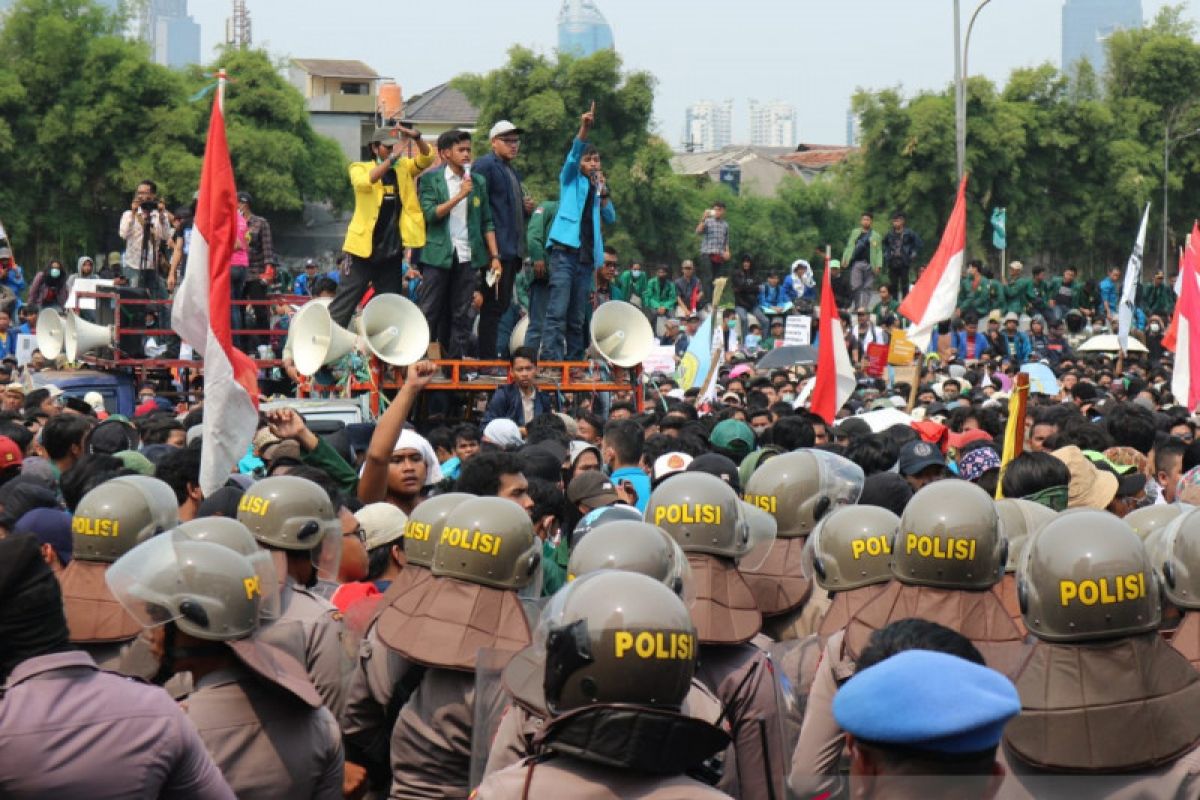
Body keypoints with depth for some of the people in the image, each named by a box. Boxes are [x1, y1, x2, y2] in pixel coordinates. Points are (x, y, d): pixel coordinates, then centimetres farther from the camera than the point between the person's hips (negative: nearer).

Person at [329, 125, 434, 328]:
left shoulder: (404, 167, 9)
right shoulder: (360, 168, -1)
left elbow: (427, 158, -3)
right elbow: (364, 182, -22)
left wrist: (416, 137, -21)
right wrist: (391, 158, -29)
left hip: (393, 250, 4)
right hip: (363, 249, -4)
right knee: (343, 306, -3)